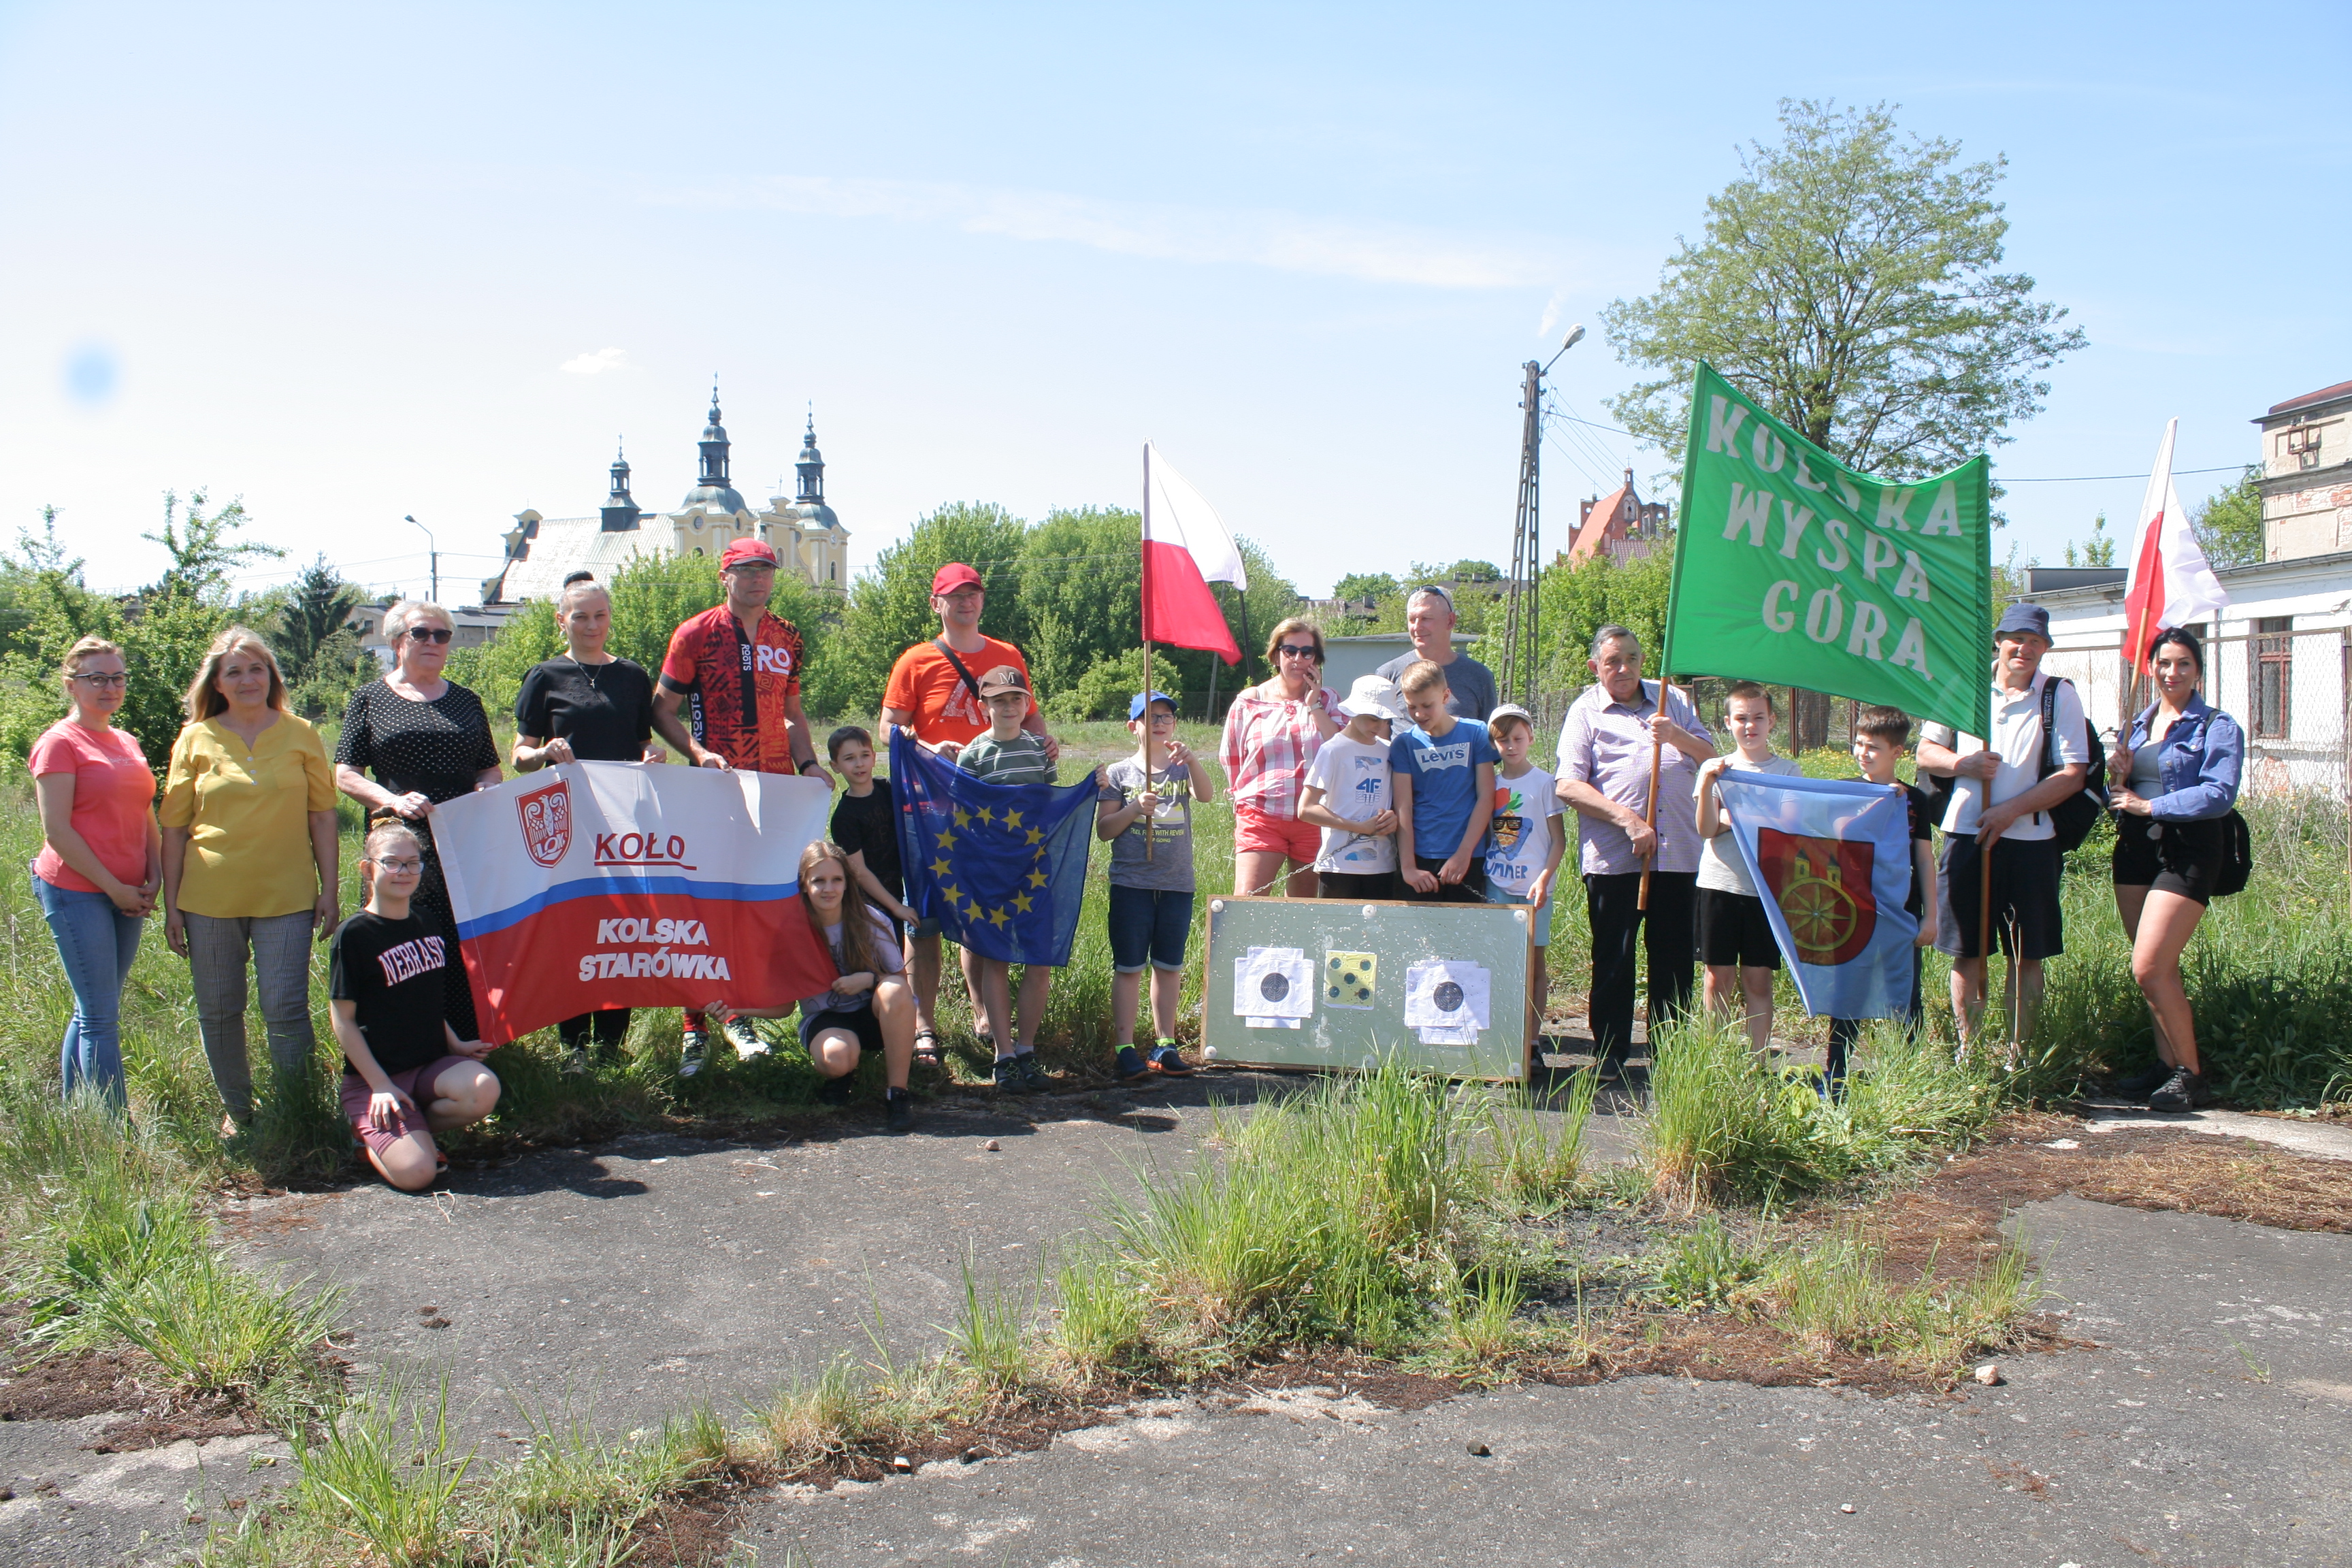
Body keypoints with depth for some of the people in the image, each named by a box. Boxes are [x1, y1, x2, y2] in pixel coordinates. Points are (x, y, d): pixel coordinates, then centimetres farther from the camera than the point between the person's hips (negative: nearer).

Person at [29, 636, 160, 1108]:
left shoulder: (128, 743, 15)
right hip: (77, 892, -7)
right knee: (101, 1018, -6)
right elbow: (57, 831, -12)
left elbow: (147, 818, 19)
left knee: (92, 1012, 13)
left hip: (126, 895, 7)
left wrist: (154, 879, 3)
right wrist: (114, 888, -12)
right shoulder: (59, 743, -7)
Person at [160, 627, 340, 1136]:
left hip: (285, 897, -1)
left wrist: (330, 892, 1)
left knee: (285, 1010, -4)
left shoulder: (301, 735, 4)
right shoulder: (196, 740, 5)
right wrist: (171, 904, 3)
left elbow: (322, 817, 5)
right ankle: (236, 1110, 26)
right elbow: (175, 827, 6)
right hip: (210, 898, 2)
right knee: (218, 1012, 9)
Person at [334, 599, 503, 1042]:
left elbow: (491, 768, 21)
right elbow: (345, 775, 3)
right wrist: (394, 800, -15)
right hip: (401, 844, -2)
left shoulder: (467, 702, 17)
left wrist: (485, 788, -3)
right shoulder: (370, 700, 9)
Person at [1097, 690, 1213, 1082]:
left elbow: (1207, 794, -14)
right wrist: (1135, 808, -16)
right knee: (1129, 967, 0)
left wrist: (1191, 759, -30)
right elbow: (1103, 829, -1)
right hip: (1131, 883, -2)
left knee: (1169, 967, 10)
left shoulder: (1183, 769, 7)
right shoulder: (1119, 773, 3)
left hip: (1177, 884, 2)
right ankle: (1125, 1048, 3)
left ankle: (1165, 1045, 18)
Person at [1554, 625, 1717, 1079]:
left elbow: (1711, 757, 8)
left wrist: (1677, 736, -12)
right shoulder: (1585, 711, 4)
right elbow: (1568, 786, -6)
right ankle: (1609, 1054, 12)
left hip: (1678, 851, 3)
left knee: (1675, 956, 6)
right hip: (1613, 856, -3)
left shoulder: (1672, 700, 15)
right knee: (1613, 958, 3)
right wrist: (1628, 820, -15)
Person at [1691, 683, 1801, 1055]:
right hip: (1719, 884, 0)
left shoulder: (1788, 772, 6)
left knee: (1758, 979, 3)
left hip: (1767, 887, 0)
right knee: (1719, 976, 3)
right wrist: (1707, 784, -19)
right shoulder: (1714, 768, 6)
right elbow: (1706, 829, -4)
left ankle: (1759, 1060, 8)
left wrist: (1729, 819, -8)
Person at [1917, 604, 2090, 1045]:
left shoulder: (2060, 695, 1)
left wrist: (2011, 810, -14)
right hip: (1966, 836, 1)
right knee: (1965, 952, 6)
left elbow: (2073, 774, -5)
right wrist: (1964, 764, -11)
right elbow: (1926, 753, 10)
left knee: (2027, 956, 5)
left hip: (2030, 839, -1)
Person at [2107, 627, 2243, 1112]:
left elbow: (2219, 794, -15)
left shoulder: (2218, 727, -3)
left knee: (2149, 968, -13)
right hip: (2135, 850, 6)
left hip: (2187, 853, -6)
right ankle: (2167, 1063, 18)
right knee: (2159, 968, 9)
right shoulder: (2136, 724, 15)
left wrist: (2149, 805, -16)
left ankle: (2191, 1073, 0)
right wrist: (2119, 776, -3)